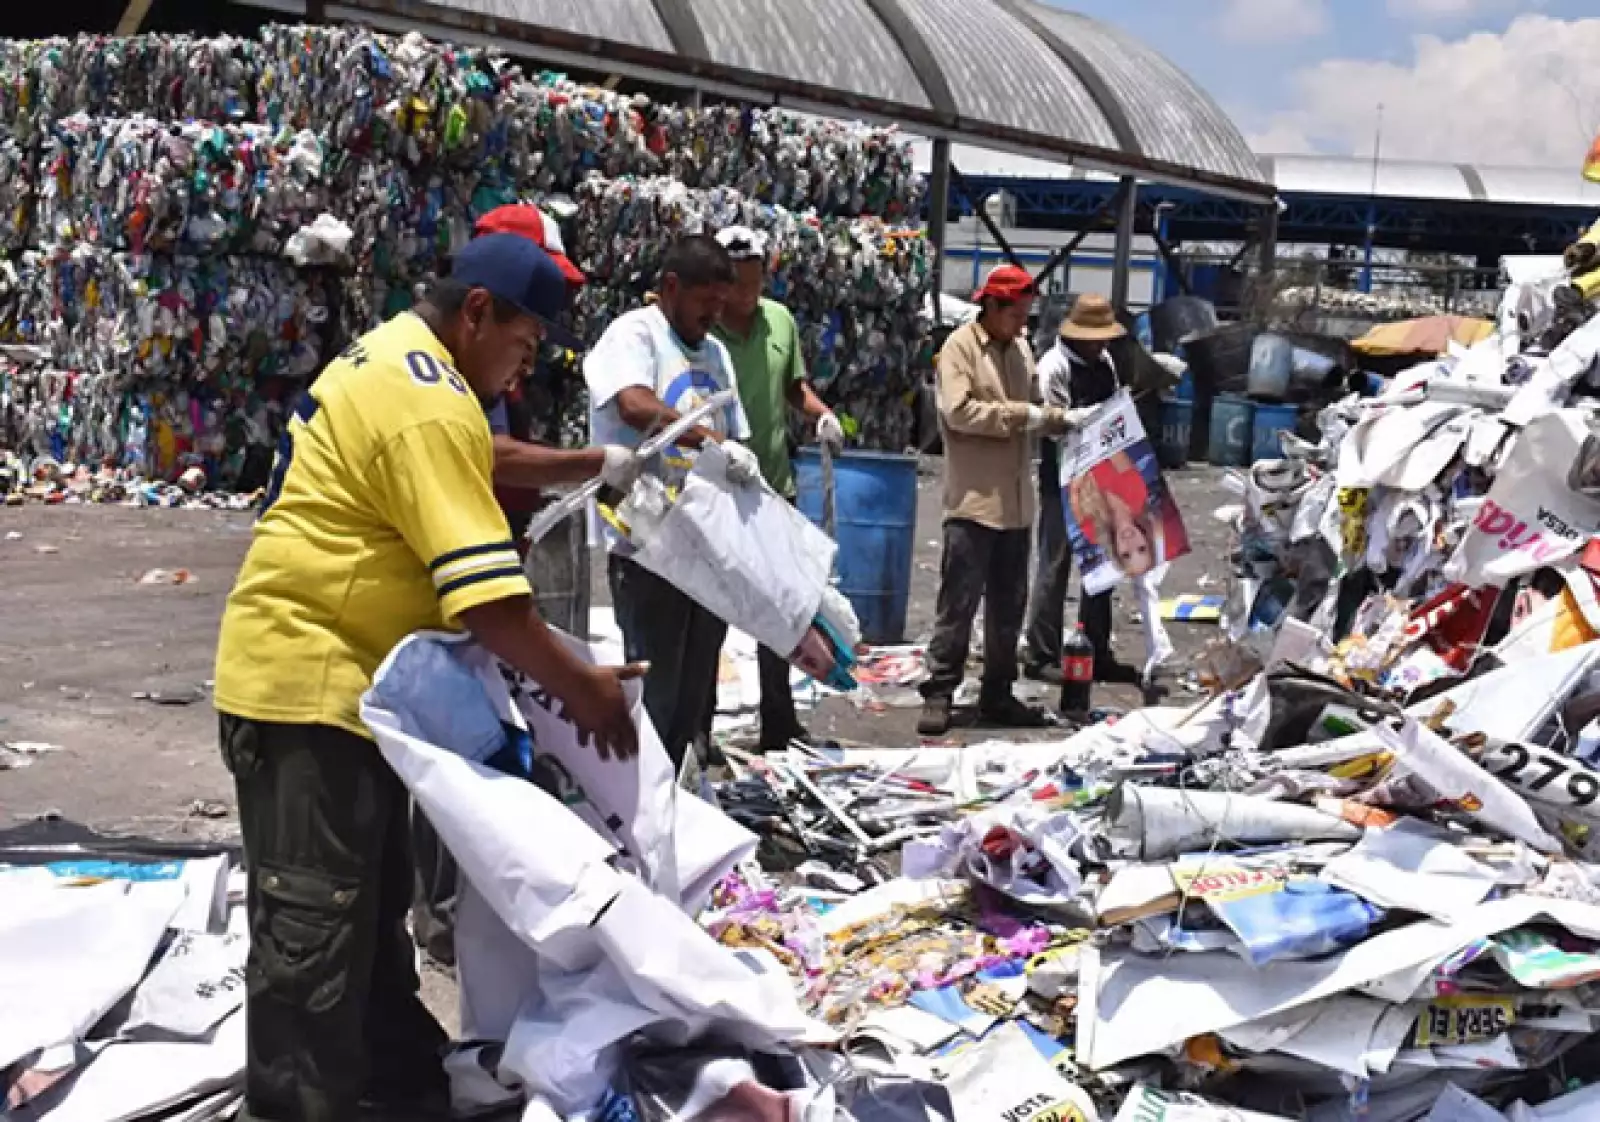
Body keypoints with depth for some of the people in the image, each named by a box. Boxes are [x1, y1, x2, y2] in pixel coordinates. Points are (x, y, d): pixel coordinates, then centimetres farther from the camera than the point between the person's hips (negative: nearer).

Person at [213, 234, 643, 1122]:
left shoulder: (390, 358, 13)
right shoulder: (428, 404, -22)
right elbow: (486, 592, -26)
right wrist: (578, 687, -17)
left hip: (334, 678, 11)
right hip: (305, 683, -11)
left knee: (370, 905, 20)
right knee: (313, 926, -5)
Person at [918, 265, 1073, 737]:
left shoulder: (1020, 350, 14)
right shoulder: (960, 346, -6)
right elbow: (959, 411, -17)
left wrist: (1064, 419, 2)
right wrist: (1022, 415, -15)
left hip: (1015, 502, 7)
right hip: (973, 500, -7)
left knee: (1008, 606, 12)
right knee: (959, 604, -5)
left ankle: (997, 695, 21)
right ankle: (939, 694, 2)